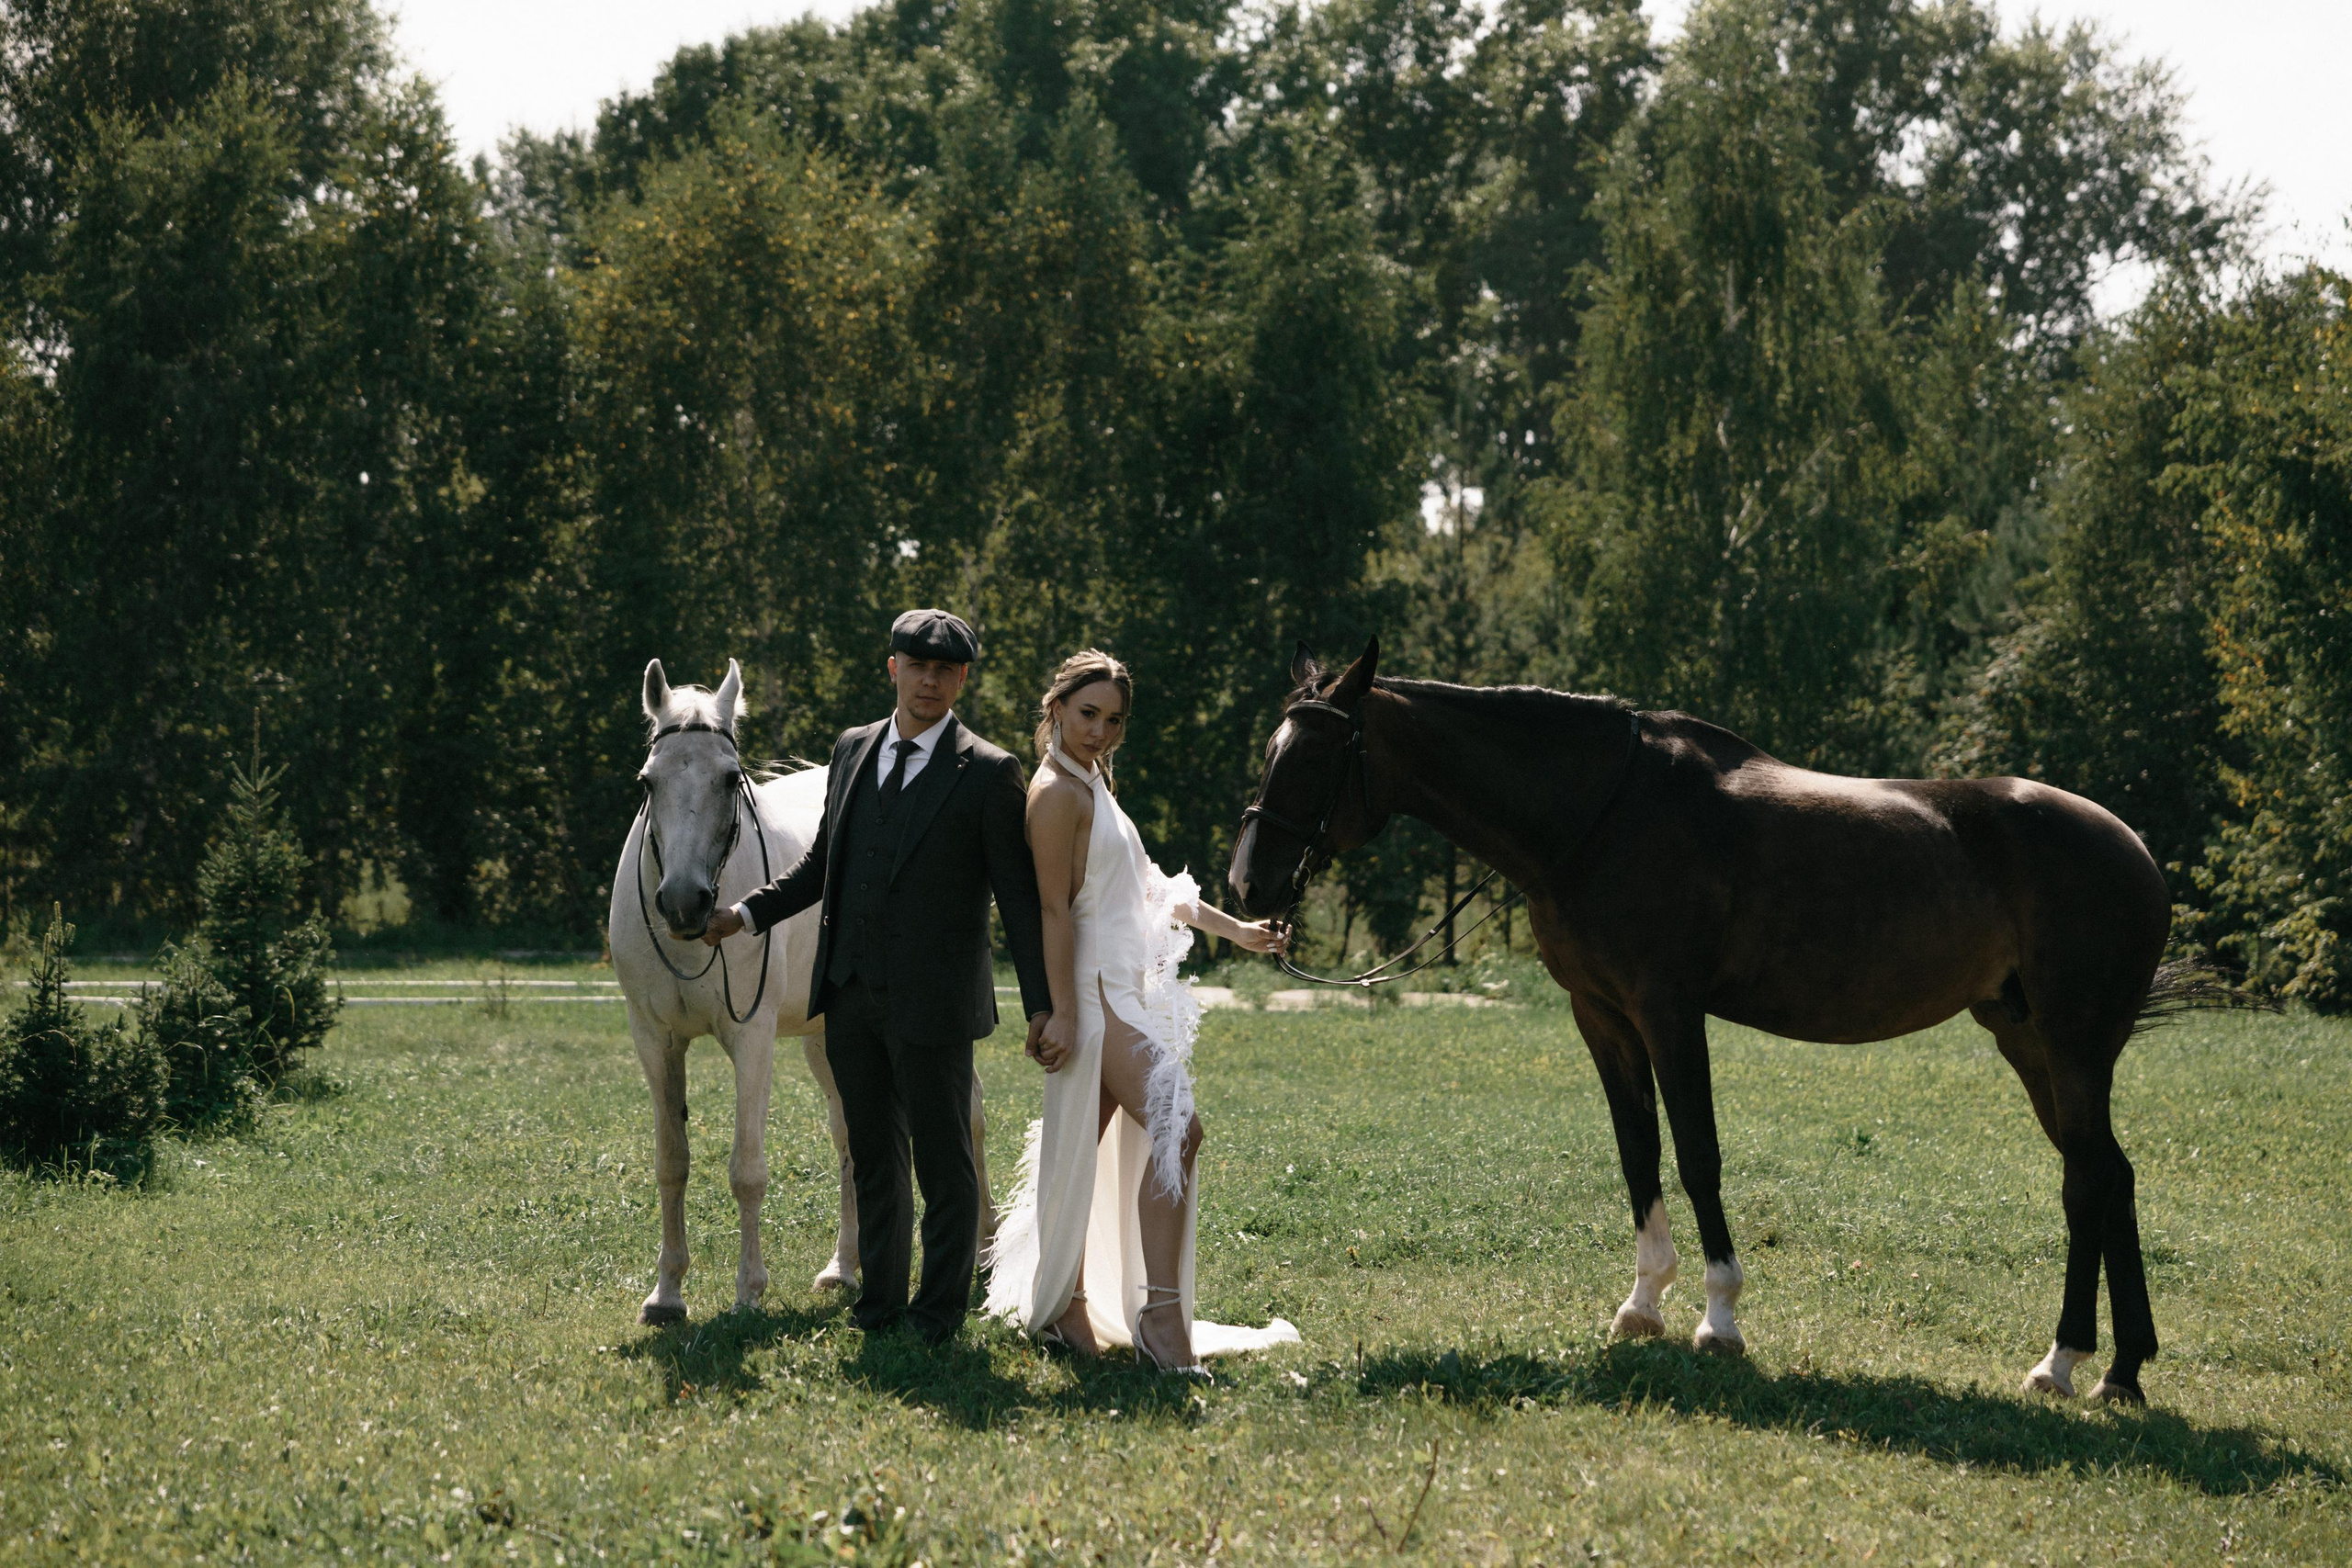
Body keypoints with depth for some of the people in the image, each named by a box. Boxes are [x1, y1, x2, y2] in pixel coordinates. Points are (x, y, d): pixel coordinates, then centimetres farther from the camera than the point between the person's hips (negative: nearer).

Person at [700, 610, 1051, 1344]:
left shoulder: (988, 774, -7)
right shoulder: (853, 749, 9)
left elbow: (1019, 897, -6)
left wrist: (1041, 1003, -9)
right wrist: (748, 913, 9)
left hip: (931, 1001, -5)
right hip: (851, 993, 5)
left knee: (943, 1159, 4)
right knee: (873, 1153, 14)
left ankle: (941, 1305, 15)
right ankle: (880, 1296, 25)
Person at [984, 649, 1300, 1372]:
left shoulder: (1091, 786, 19)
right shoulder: (1058, 792, -11)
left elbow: (1146, 885, 26)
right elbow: (1056, 909, -16)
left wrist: (1234, 930, 27)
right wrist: (1064, 1014, -20)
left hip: (1124, 992, 10)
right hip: (1095, 993, -10)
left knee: (1085, 1150, 10)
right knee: (1176, 1127, -18)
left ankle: (1059, 1303, 15)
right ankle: (1161, 1312, -20)